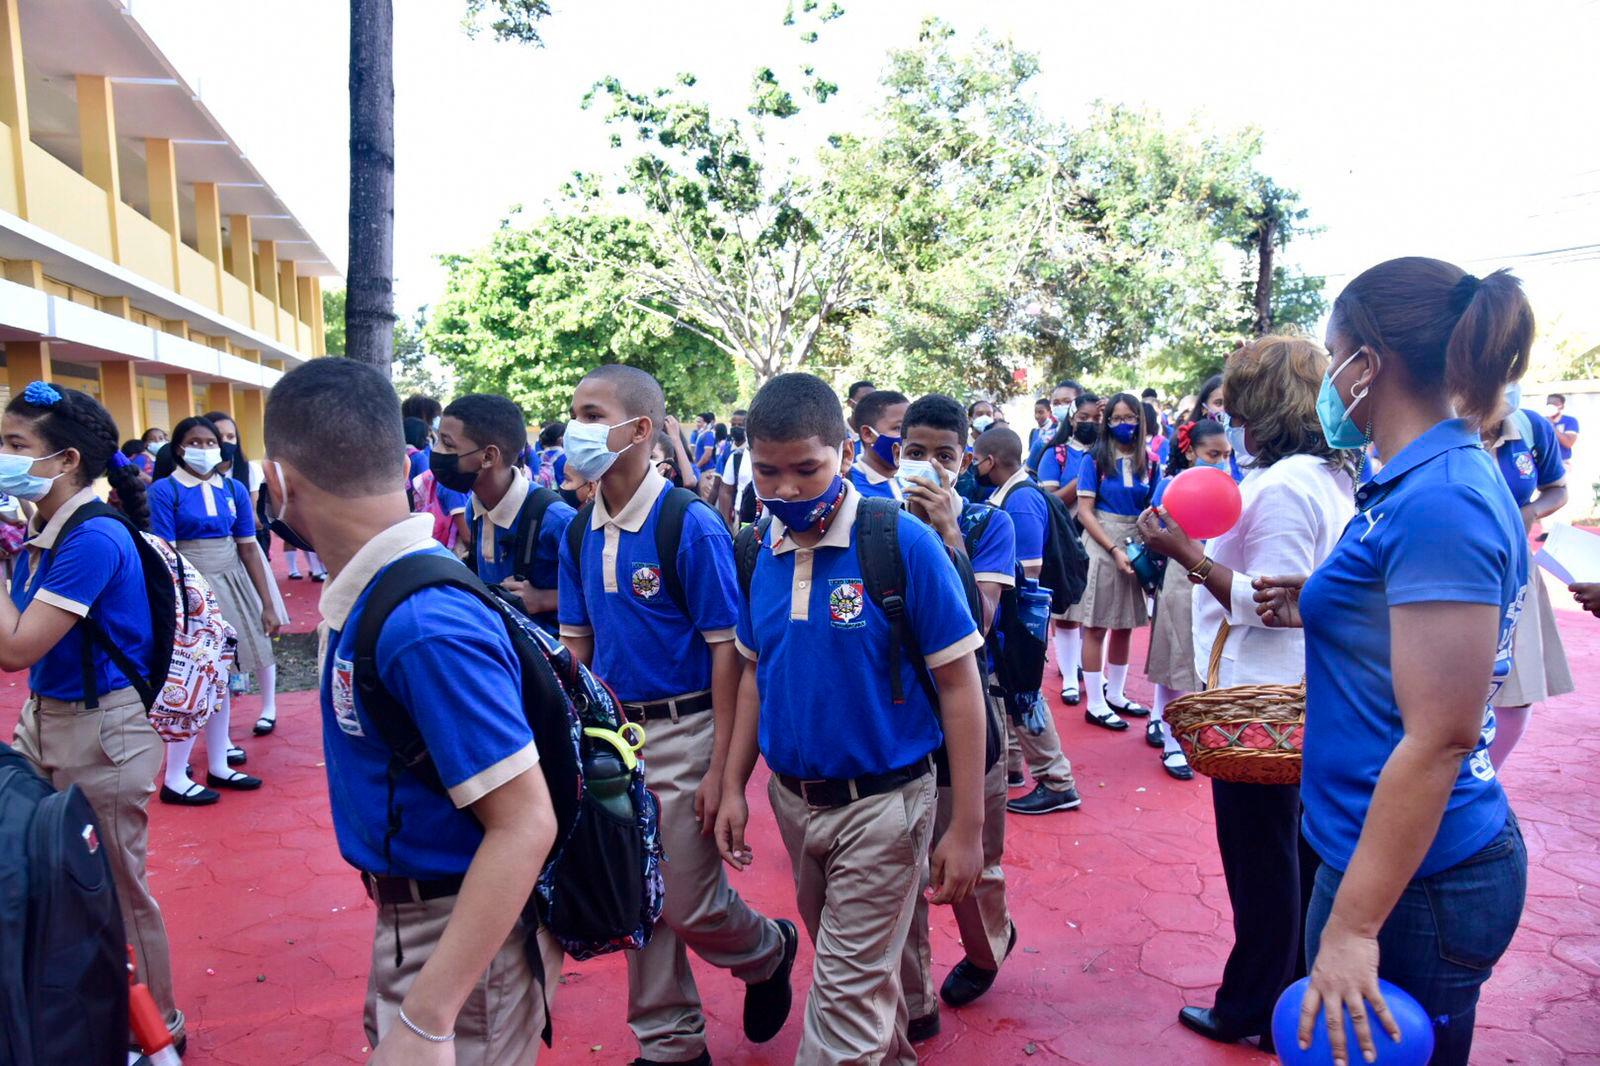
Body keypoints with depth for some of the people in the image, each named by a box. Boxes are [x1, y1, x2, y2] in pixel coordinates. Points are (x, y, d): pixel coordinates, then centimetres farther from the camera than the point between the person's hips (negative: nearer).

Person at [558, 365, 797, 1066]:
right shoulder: (580, 532, 3)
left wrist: (720, 770, -17)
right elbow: (576, 642, 10)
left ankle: (769, 951, 36)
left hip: (682, 733, -6)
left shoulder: (691, 524, -16)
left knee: (690, 905, 3)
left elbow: (726, 649, -15)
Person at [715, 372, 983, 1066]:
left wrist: (967, 828, -13)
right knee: (860, 966, 25)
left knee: (847, 989, 5)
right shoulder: (762, 551, -3)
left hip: (879, 802, -5)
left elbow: (959, 684, -14)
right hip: (791, 797, 6)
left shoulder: (903, 542, -18)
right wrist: (733, 786, 7)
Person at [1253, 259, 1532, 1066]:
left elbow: (1438, 738, -25)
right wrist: (1318, 609, 8)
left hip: (1415, 879, -9)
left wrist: (1354, 925, -21)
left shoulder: (1438, 502, -23)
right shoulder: (1450, 476, 7)